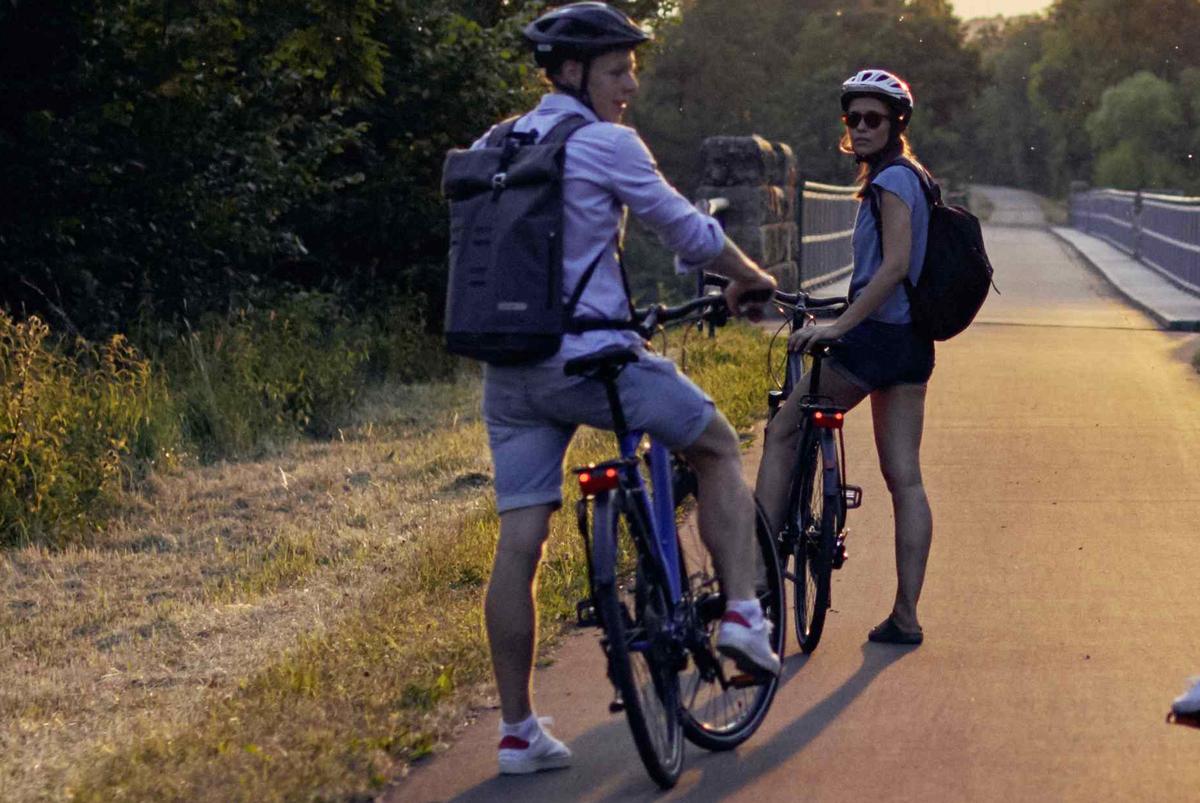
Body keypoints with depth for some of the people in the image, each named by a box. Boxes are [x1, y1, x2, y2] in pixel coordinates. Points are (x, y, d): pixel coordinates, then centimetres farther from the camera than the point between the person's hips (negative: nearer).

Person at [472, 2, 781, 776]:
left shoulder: (499, 146, 13)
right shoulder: (607, 144, -7)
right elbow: (688, 231, 0)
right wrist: (749, 277, 20)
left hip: (510, 365, 6)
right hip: (591, 357, -6)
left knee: (519, 546, 5)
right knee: (719, 446, 17)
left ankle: (518, 731, 8)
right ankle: (742, 612, 6)